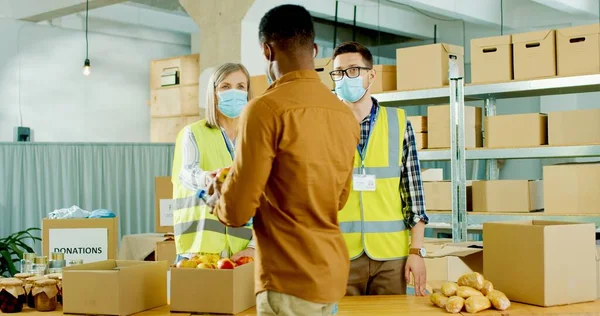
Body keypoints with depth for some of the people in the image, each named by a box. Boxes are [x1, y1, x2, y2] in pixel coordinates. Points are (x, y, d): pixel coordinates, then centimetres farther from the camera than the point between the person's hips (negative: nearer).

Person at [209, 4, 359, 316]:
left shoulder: (266, 109, -15)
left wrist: (218, 194, 9)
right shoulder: (345, 114, 5)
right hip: (332, 270, 7)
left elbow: (236, 211, -14)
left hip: (291, 277, -7)